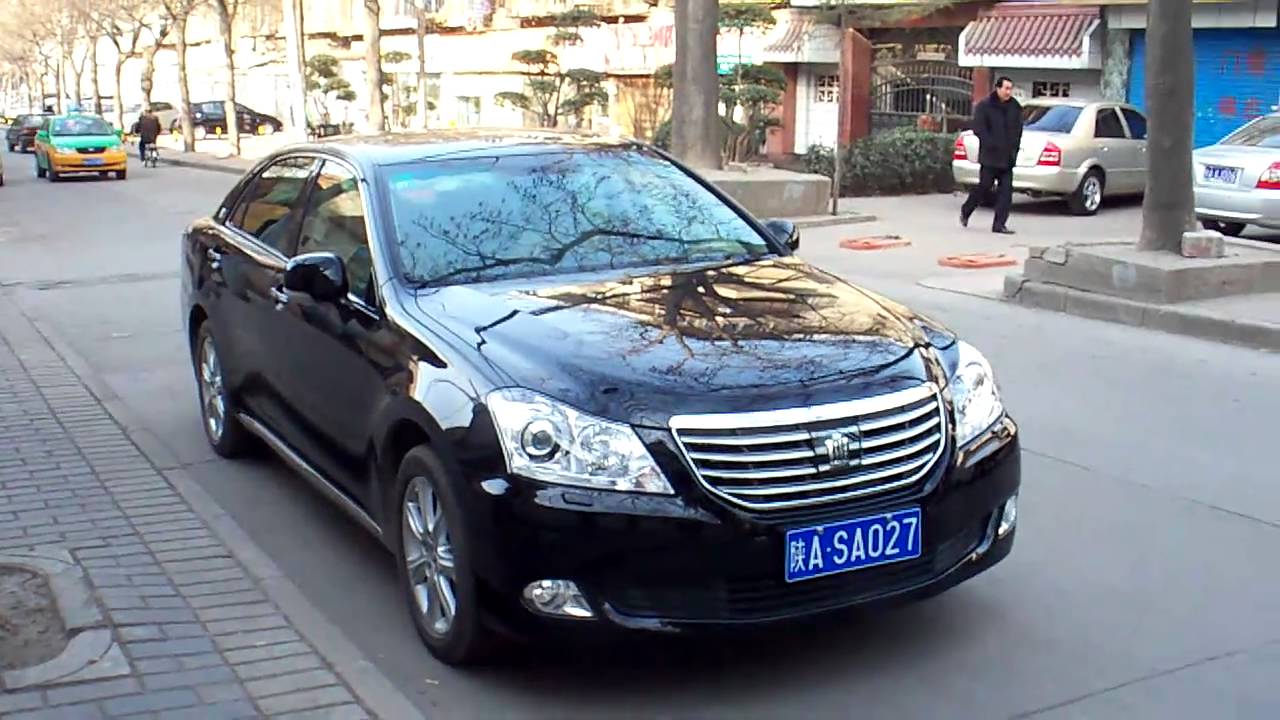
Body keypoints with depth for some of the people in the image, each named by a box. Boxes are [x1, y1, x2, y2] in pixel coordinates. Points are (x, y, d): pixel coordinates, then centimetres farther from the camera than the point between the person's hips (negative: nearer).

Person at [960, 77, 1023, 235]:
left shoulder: (1015, 108, 11)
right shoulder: (984, 106, -5)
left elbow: (1018, 131, 17)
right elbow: (979, 129, -11)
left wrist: (1014, 150, 7)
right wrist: (993, 145, -17)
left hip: (1007, 158, 5)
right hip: (990, 157, -5)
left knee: (1006, 190, -2)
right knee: (984, 186, 1)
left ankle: (999, 224, 0)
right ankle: (965, 211, 24)